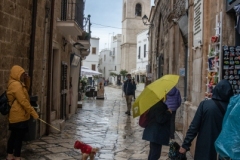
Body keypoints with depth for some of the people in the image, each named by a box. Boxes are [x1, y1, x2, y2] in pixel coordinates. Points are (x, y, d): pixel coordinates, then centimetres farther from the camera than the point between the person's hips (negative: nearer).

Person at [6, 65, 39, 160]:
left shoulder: (16, 84, 12)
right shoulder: (16, 85, -19)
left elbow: (25, 91, 21)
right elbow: (23, 101, -23)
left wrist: (27, 80, 5)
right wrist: (33, 113, -20)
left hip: (15, 115, 10)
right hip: (19, 116, -10)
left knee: (14, 136, 16)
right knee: (19, 137, -3)